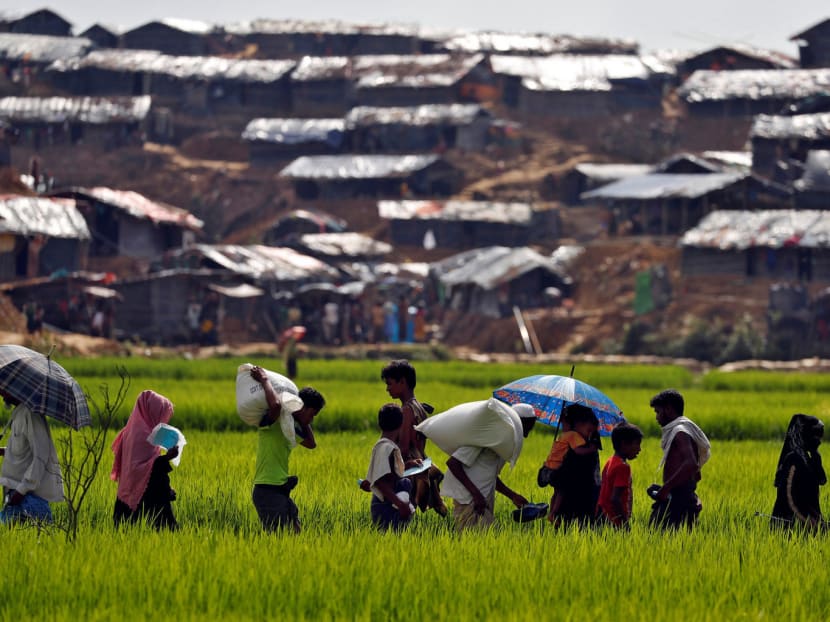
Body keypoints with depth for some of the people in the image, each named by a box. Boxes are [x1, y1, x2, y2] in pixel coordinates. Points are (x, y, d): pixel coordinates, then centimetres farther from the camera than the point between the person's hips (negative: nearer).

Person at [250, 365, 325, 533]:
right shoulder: (273, 422, -12)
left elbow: (311, 443, 29)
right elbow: (275, 404, -35)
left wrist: (303, 421, 19)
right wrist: (265, 381, -19)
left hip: (282, 492, 10)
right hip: (267, 491, -10)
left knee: (295, 534, 9)